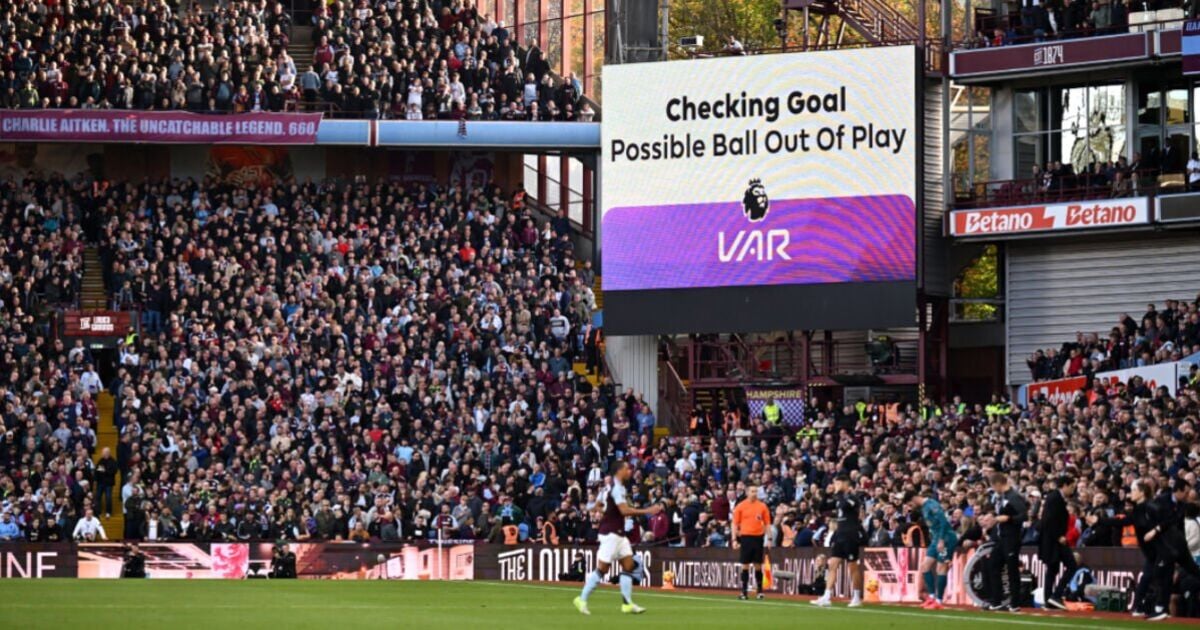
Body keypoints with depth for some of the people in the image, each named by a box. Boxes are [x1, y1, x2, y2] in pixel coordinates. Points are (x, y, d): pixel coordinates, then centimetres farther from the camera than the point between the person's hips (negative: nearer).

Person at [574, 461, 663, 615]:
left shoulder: (618, 487, 14)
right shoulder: (616, 488, -16)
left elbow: (598, 504, 23)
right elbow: (624, 510, -27)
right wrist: (647, 511, -27)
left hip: (618, 533, 10)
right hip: (610, 533, -10)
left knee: (628, 564, 4)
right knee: (602, 568, -6)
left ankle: (627, 603, 2)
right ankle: (582, 599, 1)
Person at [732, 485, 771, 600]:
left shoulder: (762, 506, 5)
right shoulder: (740, 506, 1)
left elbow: (767, 524, 8)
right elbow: (735, 523, 3)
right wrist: (735, 539, -3)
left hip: (758, 537, 1)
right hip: (745, 537, -1)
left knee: (758, 565, 4)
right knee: (745, 565, 0)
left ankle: (760, 591, 12)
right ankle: (744, 592, 3)